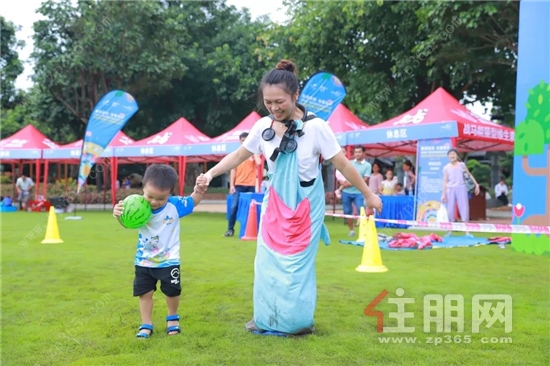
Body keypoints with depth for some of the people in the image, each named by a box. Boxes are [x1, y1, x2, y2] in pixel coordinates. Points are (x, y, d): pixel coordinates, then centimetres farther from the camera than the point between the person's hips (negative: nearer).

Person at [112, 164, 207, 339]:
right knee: (144, 293, 10)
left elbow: (193, 202, -3)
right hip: (144, 261, 1)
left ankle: (173, 318, 40)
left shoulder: (175, 205, -17)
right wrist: (119, 215, -35)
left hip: (169, 261, 0)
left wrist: (199, 191, -25)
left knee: (172, 292, 13)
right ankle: (146, 325, 26)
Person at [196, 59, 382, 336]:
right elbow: (239, 155, 5)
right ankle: (266, 318, 21)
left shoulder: (315, 126, -19)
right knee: (268, 261, 6)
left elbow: (342, 164, -12)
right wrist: (211, 173, -6)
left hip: (306, 205, -4)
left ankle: (299, 321, 17)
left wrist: (368, 195, -6)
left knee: (298, 263, 1)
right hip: (275, 203, 4)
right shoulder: (263, 126, -8)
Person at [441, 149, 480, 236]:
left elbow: (470, 175, 12)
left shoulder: (462, 165, 5)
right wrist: (444, 194, -3)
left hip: (461, 188, 0)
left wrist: (476, 185, 6)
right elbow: (445, 181, 2)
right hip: (450, 190, 0)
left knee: (464, 209, -3)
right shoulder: (446, 168, 4)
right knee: (450, 210, 2)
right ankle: (449, 232, 11)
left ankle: (467, 232, -1)